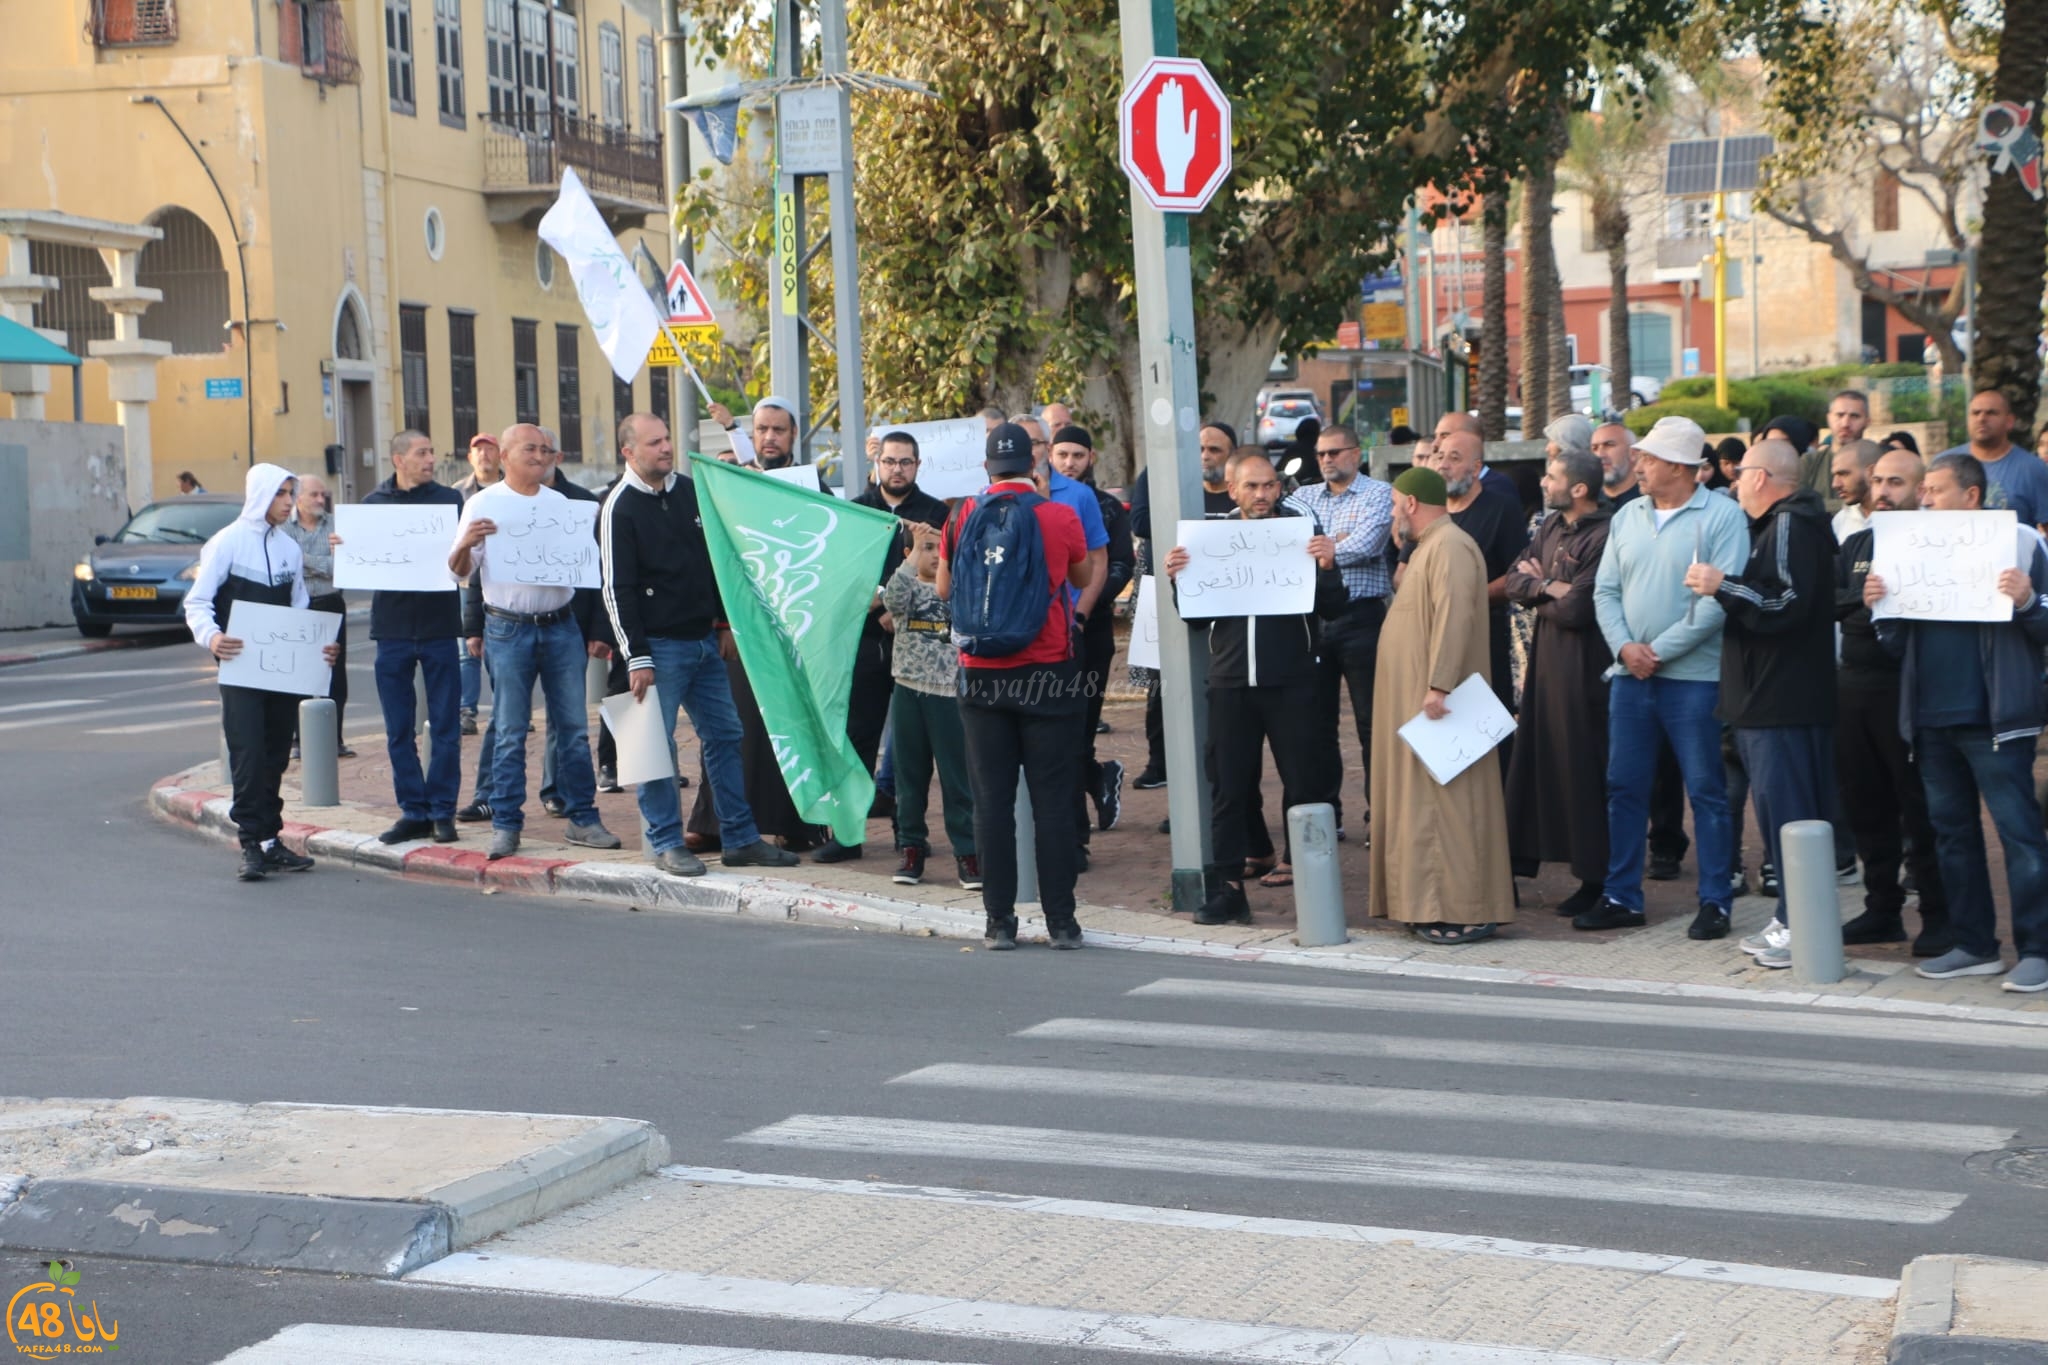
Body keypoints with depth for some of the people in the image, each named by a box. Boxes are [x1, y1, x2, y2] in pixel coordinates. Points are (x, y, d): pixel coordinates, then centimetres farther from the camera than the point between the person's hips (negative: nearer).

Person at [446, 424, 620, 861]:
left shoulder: (561, 503, 12)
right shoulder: (483, 505, 0)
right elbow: (460, 571, -2)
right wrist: (466, 543, -24)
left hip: (561, 625, 3)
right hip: (508, 628, -3)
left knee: (574, 727, 4)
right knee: (510, 732, 0)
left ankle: (583, 818, 11)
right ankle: (506, 825, 6)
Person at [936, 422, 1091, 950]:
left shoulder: (963, 516, -1)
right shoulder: (1060, 517, -5)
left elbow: (943, 588, 9)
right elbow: (1083, 577, 13)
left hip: (982, 672, 2)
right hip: (1047, 672, -1)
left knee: (991, 800, 6)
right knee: (1053, 799, 3)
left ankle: (999, 920, 6)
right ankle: (1061, 920, 3)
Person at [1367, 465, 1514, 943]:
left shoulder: (1449, 547, -15)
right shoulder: (1430, 546, 19)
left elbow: (1454, 618, -25)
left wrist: (1438, 687, -28)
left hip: (1441, 702, -11)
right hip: (1417, 699, 11)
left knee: (1447, 800, -9)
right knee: (1426, 801, 10)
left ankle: (1466, 913, -8)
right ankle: (1432, 904, 13)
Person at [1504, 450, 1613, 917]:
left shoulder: (1603, 536, -17)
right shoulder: (1551, 527, 10)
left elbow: (1577, 610, -22)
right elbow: (1515, 582, 7)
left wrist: (1538, 589, -5)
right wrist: (1552, 588, -11)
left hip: (1582, 667, -8)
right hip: (1544, 658, 8)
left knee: (1583, 769, -2)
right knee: (1531, 762, 11)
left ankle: (1596, 879, 7)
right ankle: (1516, 866, 18)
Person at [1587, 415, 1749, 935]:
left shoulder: (1722, 517, -8)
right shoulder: (1627, 516, 11)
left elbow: (1720, 600, -15)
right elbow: (1606, 590, 10)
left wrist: (1659, 650, -15)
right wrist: (1624, 645, -7)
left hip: (1693, 675, -6)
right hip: (1630, 675, 6)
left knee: (1706, 790, 0)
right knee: (1624, 787, 8)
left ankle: (1715, 901, 8)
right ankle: (1621, 897, 16)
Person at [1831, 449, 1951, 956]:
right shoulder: (1855, 545, 16)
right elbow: (1826, 599, 1)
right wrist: (1869, 602, -15)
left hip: (1907, 689, -7)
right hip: (1854, 684, 7)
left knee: (1920, 809, -3)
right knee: (1864, 802, 11)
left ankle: (1938, 916, 5)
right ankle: (1883, 909, 22)